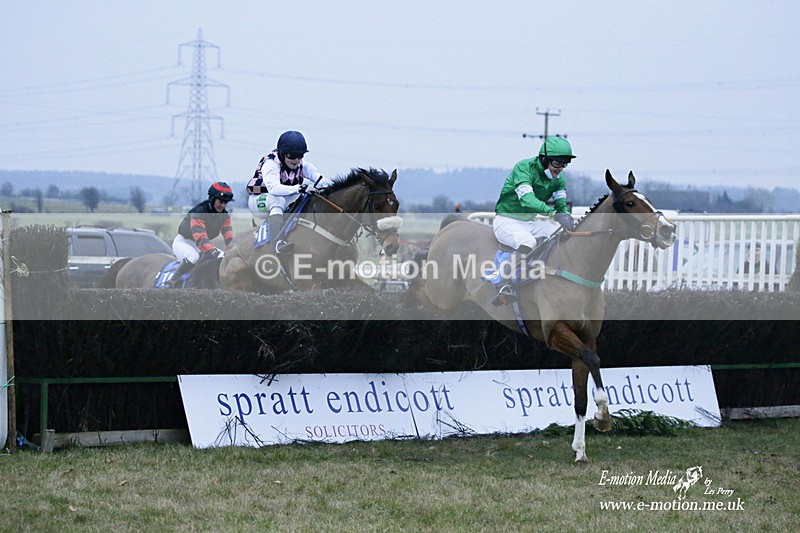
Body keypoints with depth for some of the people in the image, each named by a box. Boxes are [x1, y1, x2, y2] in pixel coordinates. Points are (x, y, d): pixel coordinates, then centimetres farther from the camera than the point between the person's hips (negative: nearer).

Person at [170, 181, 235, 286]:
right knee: (193, 257, -39)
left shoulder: (224, 215, -4)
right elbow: (200, 238, -42)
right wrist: (214, 252, -54)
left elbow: (229, 237, -13)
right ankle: (174, 281, -26)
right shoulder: (199, 212, -29)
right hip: (182, 241, -8)